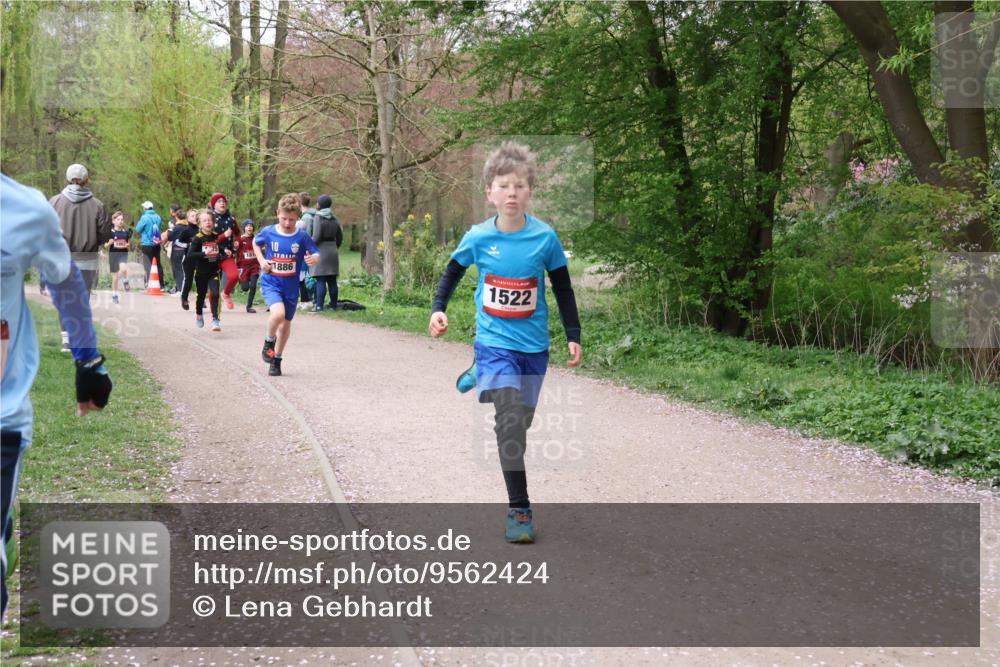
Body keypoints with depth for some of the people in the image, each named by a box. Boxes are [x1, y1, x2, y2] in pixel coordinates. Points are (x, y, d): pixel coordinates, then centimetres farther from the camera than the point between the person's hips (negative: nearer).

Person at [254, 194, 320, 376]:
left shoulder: (302, 236, -9)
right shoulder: (268, 232, -7)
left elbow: (316, 254, -3)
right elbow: (256, 242, 13)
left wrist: (314, 259, -27)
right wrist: (261, 260, -2)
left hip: (291, 286, 2)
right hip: (270, 283, -2)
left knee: (286, 323, 12)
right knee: (278, 313, -28)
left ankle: (276, 360, 32)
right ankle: (268, 342, 1)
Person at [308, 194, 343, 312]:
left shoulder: (317, 218, -11)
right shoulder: (334, 219, 10)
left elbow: (316, 236, -18)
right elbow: (340, 237, 13)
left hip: (321, 251, -6)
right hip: (333, 251, 6)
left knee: (320, 281, -7)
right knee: (332, 280, 8)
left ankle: (319, 305, -9)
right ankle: (333, 305, 11)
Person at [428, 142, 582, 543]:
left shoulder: (545, 238, -6)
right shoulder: (478, 238, -7)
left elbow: (563, 290, 5)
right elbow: (453, 272, 11)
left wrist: (573, 336, 5)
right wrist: (438, 309, -4)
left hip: (533, 346, 2)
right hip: (494, 343, -2)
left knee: (521, 421, 13)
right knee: (510, 418, -18)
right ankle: (519, 509, -15)